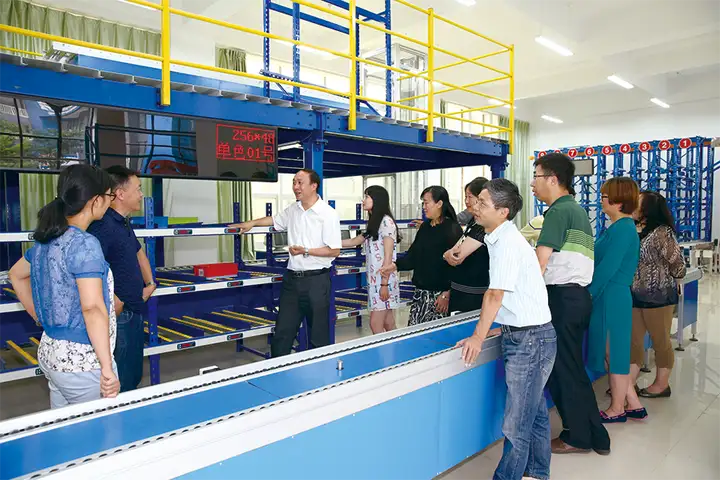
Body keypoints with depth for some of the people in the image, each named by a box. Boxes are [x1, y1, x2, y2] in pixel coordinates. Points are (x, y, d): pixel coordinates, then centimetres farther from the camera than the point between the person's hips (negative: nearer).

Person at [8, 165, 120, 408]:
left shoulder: (46, 240, 6)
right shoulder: (85, 244, -20)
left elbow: (16, 275, 25)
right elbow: (92, 309, -27)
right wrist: (107, 367, -26)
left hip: (51, 352, 8)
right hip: (82, 361, -8)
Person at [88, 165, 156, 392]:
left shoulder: (124, 223, 11)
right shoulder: (103, 225, -20)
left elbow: (139, 252, 29)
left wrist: (150, 284, 19)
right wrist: (114, 303, -22)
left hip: (135, 311, 10)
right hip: (119, 315, -10)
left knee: (134, 376, 20)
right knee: (120, 383, 1)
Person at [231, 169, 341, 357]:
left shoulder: (328, 214, -11)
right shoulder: (293, 210, 10)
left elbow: (335, 251, -13)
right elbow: (275, 220, 31)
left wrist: (306, 251, -18)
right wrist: (252, 223, 22)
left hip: (316, 280, -6)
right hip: (292, 278, 6)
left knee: (318, 336, 5)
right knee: (282, 333, 10)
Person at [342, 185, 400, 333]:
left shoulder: (386, 221, -11)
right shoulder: (373, 223, 16)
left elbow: (388, 256, -15)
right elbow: (354, 241, 27)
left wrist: (384, 284, -17)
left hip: (384, 280, -8)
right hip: (375, 280, 8)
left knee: (375, 325, -7)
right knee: (388, 325, 10)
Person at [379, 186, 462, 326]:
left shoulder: (452, 229, -11)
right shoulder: (425, 227, 12)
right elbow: (413, 255, 13)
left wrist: (447, 294, -17)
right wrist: (396, 266, -2)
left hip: (439, 294, -7)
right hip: (421, 292, 7)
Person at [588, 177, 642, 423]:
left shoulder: (622, 228, -16)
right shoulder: (622, 227, 14)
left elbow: (607, 267, -21)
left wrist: (587, 293, -15)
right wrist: (589, 290, 15)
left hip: (612, 298, -10)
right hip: (612, 297, 10)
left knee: (614, 353, 4)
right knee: (614, 352, 17)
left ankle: (617, 409, 19)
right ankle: (633, 404, 27)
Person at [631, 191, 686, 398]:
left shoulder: (661, 232, -16)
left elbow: (677, 265, -15)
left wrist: (662, 282, 0)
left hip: (658, 296, -7)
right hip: (637, 295, 7)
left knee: (660, 341, 8)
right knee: (633, 340, 9)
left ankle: (662, 384, 23)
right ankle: (628, 384, 16)